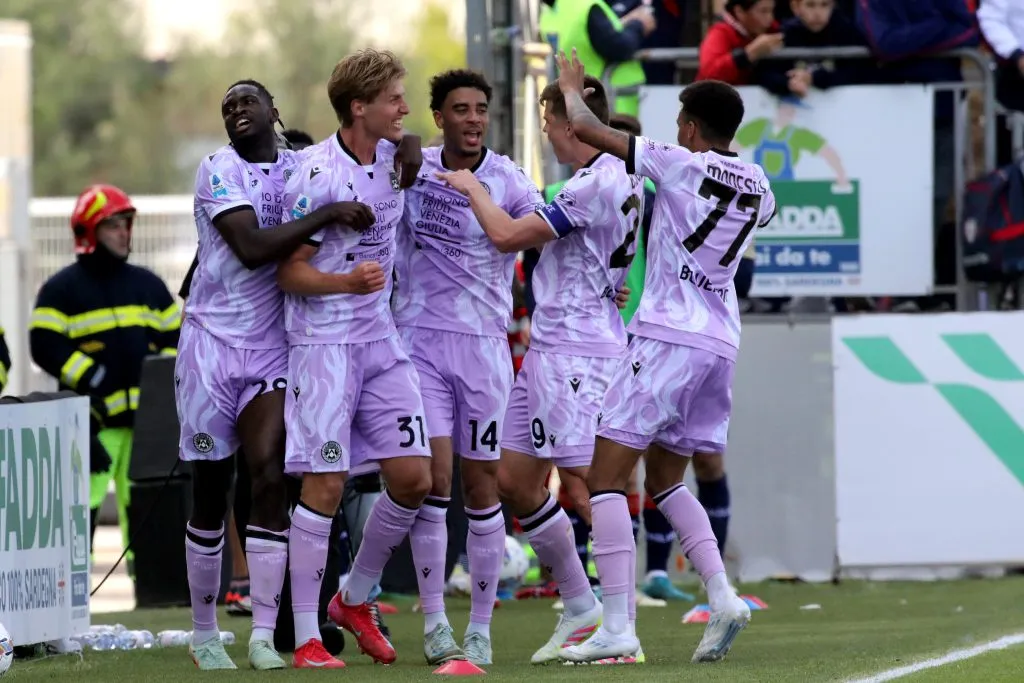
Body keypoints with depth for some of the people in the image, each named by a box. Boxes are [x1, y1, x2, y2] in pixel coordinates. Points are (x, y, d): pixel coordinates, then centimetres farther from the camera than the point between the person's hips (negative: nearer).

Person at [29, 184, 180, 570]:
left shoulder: (147, 285, 17)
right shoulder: (62, 289, 0)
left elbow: (173, 338, 21)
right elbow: (46, 348, -8)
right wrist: (90, 379, -17)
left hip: (145, 416, 5)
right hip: (92, 420, -5)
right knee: (82, 501, -13)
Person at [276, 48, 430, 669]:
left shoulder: (395, 155, 5)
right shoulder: (317, 178, -16)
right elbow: (289, 273, -13)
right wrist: (348, 281, -27)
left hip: (382, 337, 7)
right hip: (324, 340, -7)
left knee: (414, 478, 1)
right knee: (326, 486, -8)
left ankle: (356, 599, 21)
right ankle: (306, 637, -1)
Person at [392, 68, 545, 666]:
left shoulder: (509, 180, -4)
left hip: (484, 343, -1)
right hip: (420, 337, 1)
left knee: (482, 485, 3)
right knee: (433, 475, -8)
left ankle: (481, 627, 12)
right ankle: (435, 623, -3)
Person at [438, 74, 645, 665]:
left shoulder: (597, 183, -18)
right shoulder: (621, 175, 14)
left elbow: (509, 236, -17)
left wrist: (473, 188, -2)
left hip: (576, 346, -10)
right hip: (550, 345, 10)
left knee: (584, 479, -10)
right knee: (514, 479, 10)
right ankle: (581, 610, 15)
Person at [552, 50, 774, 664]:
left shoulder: (679, 164, -7)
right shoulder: (758, 187, 13)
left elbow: (588, 130, -4)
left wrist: (571, 87, 17)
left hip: (668, 337, -7)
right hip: (722, 343, 7)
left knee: (606, 476, -5)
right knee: (665, 479, 22)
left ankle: (618, 626, -16)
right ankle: (723, 597, 5)